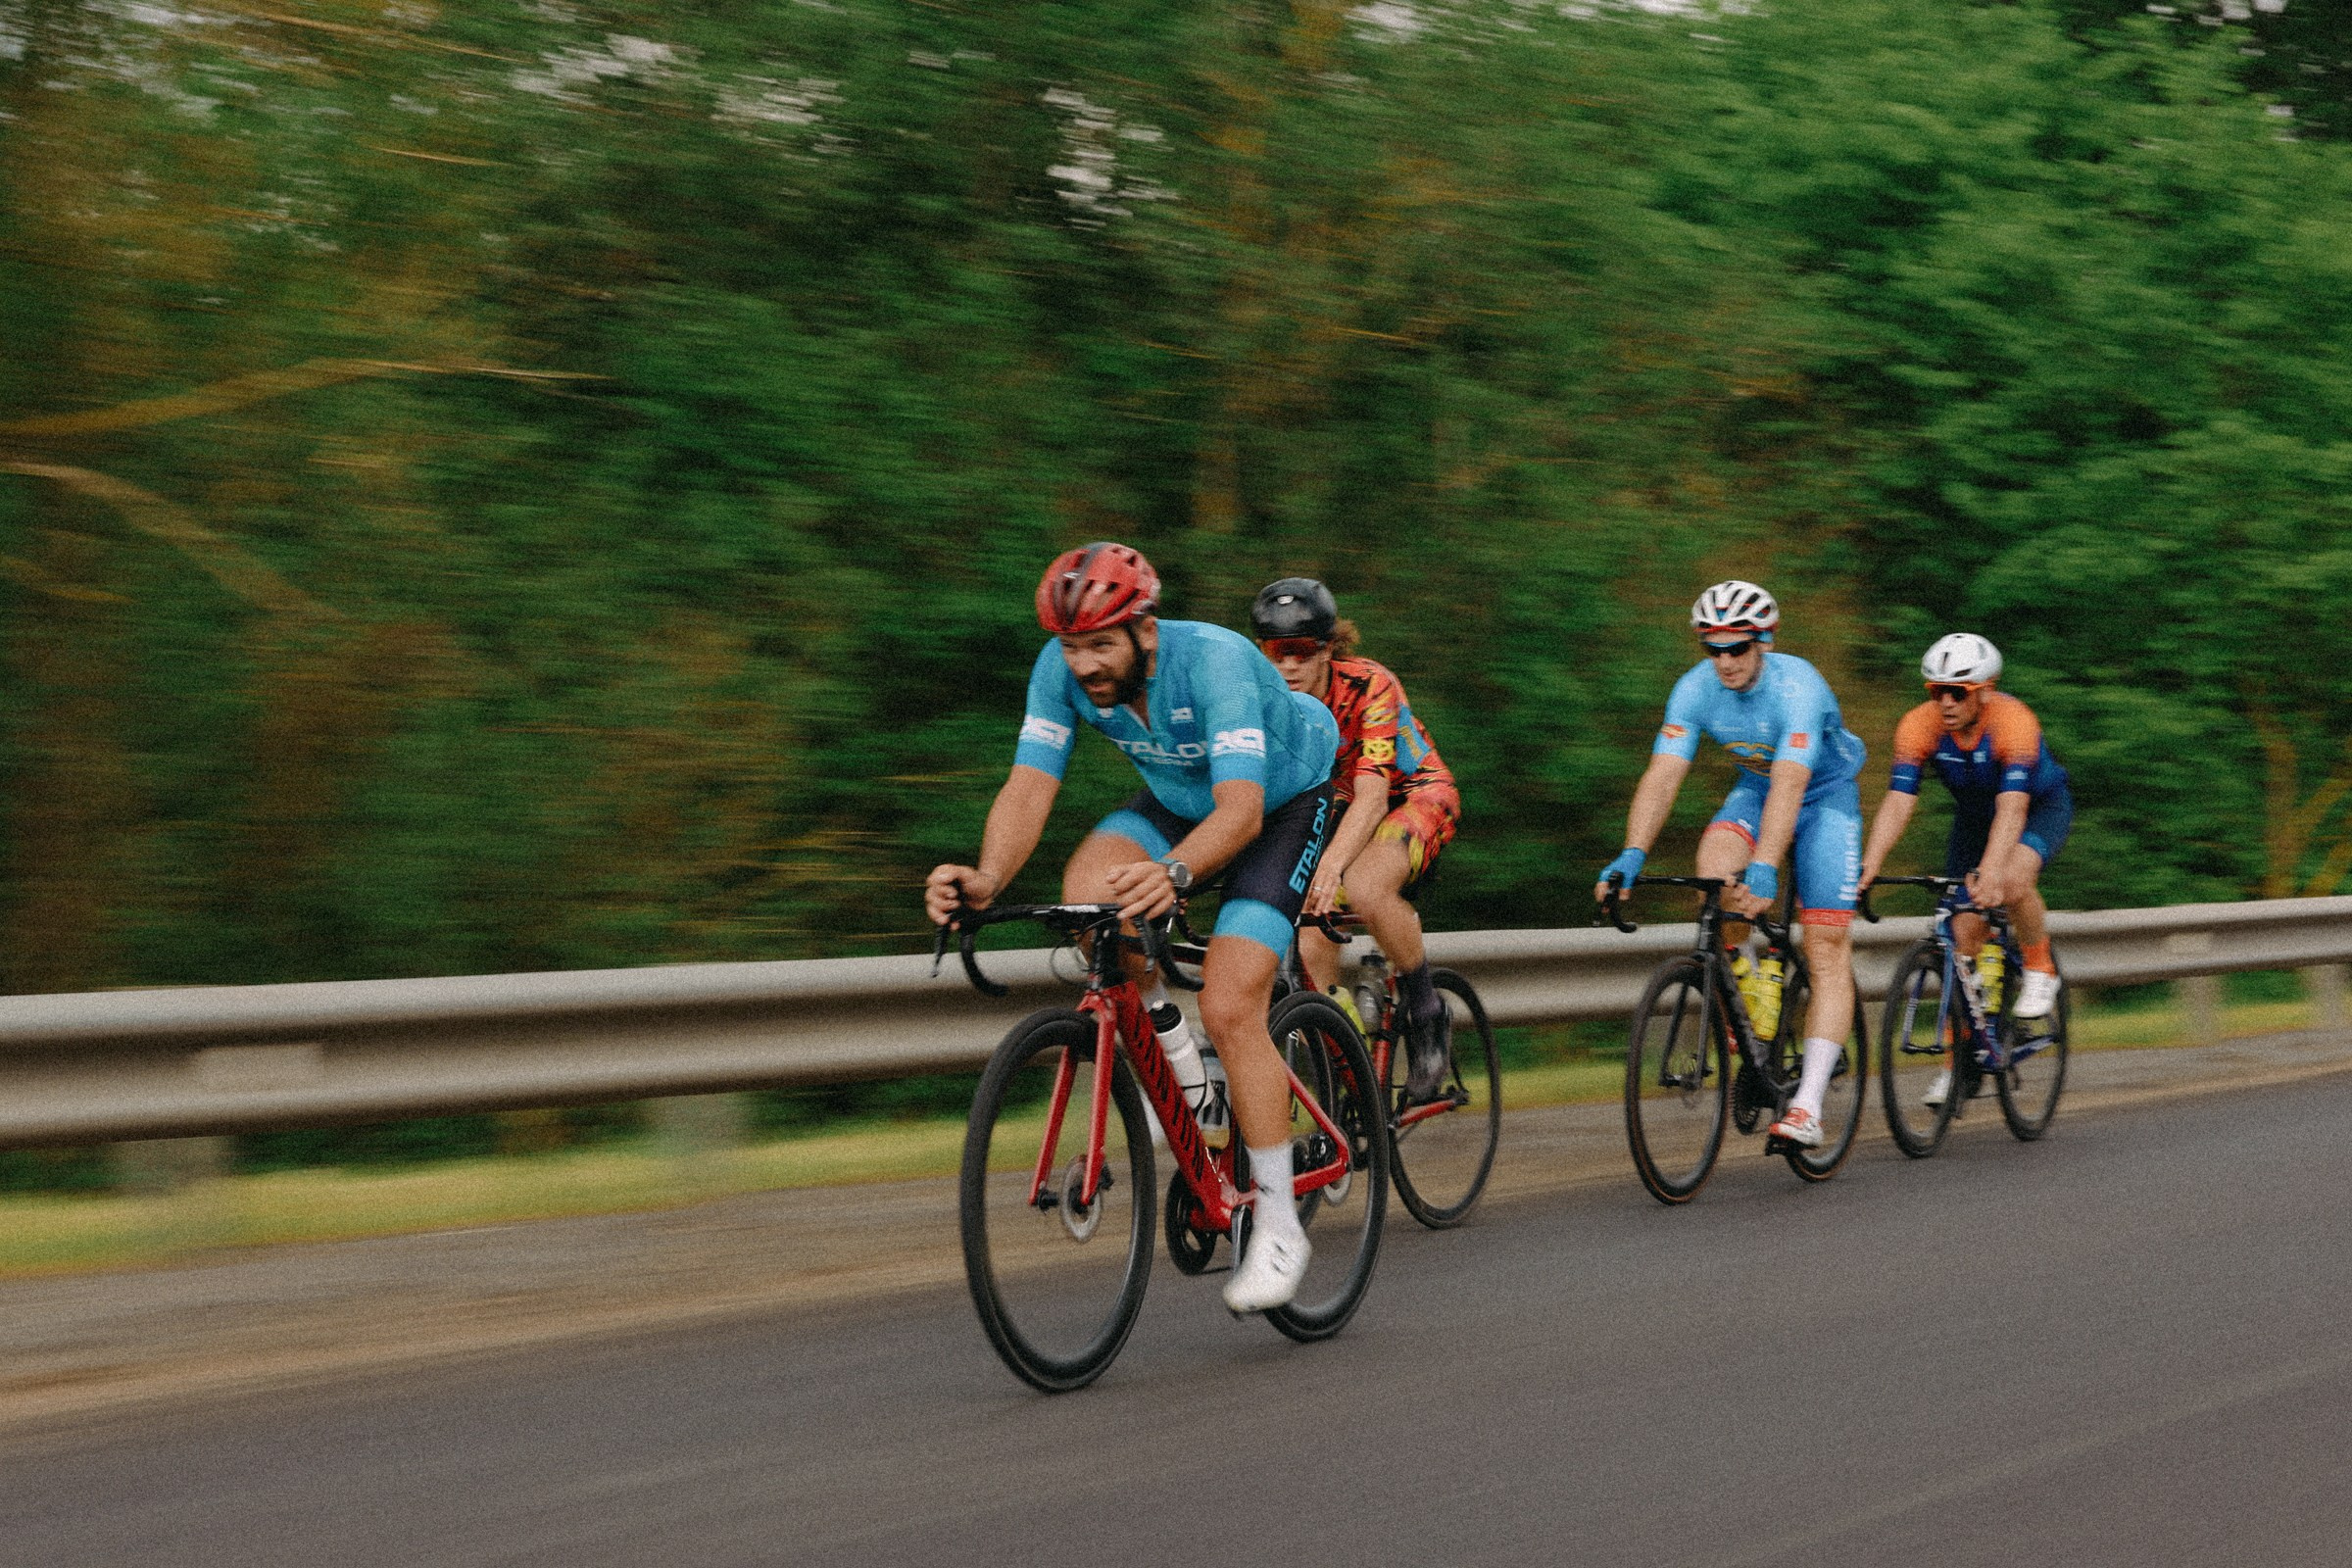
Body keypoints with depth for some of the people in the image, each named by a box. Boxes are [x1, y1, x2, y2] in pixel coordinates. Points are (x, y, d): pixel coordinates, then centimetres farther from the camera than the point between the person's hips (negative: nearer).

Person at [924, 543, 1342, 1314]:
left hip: (1288, 799, -5)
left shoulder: (1215, 661, -37)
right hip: (1178, 797, 5)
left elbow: (1240, 809, -46)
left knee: (1230, 1009, -19)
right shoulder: (1063, 669, -22)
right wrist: (986, 880, -45)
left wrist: (1172, 873, -65)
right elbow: (1029, 787, -26)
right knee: (1089, 889, -28)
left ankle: (1278, 1226, -7)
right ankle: (1171, 1053, -2)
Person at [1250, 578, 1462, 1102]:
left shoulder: (1368, 686, -29)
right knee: (1311, 942, -13)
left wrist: (1330, 866, -55)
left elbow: (1372, 795, -38)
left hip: (1416, 797, -5)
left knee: (1364, 889, -35)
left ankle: (1426, 1011, -12)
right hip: (1333, 807, 5)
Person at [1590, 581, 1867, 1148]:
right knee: (1715, 861, -30)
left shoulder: (1796, 686, -33)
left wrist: (1764, 869, -56)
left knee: (1827, 950, -12)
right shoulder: (1697, 687, -19)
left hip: (1825, 793, -4)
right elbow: (1663, 773, -25)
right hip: (1755, 791, 4)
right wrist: (1632, 855, -40)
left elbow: (1790, 784, -44)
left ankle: (1808, 1106, -16)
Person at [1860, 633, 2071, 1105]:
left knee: (2012, 882, -34)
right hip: (1974, 813, 4)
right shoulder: (1920, 725, -26)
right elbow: (1898, 800, -31)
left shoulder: (2014, 721, -36)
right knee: (1965, 933, -3)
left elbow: (2012, 806, -46)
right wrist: (1868, 866, -46)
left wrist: (1990, 870, -61)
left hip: (2042, 805, -4)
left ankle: (2039, 970, -6)